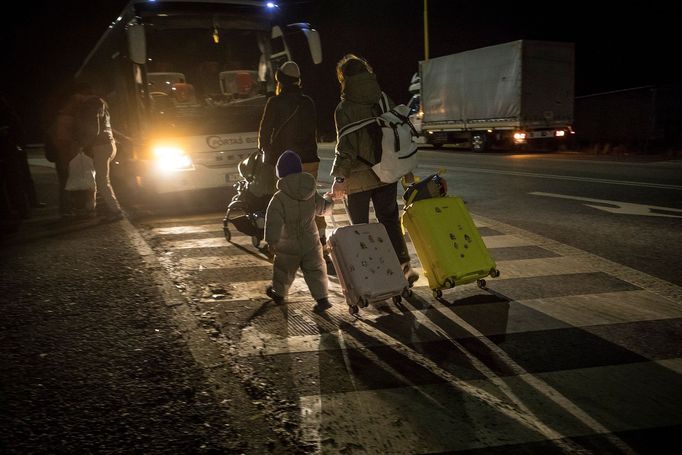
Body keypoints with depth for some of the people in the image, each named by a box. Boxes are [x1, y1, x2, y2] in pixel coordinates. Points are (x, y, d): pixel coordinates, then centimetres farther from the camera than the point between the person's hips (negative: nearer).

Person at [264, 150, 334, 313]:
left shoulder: (279, 198, -18)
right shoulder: (312, 194, -3)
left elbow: (274, 222, -22)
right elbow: (323, 208, 14)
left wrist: (271, 241, -16)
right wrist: (328, 199, 35)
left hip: (288, 246, -3)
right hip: (311, 243, 3)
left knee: (284, 269, 18)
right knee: (314, 269, 9)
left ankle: (279, 292, 38)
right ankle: (322, 298, 2)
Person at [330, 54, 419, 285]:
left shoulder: (344, 109, -13)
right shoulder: (384, 101, 3)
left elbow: (345, 146, -17)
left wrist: (339, 177, -10)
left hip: (359, 178, -5)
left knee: (360, 225, 9)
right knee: (389, 219, 14)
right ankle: (404, 265, 4)